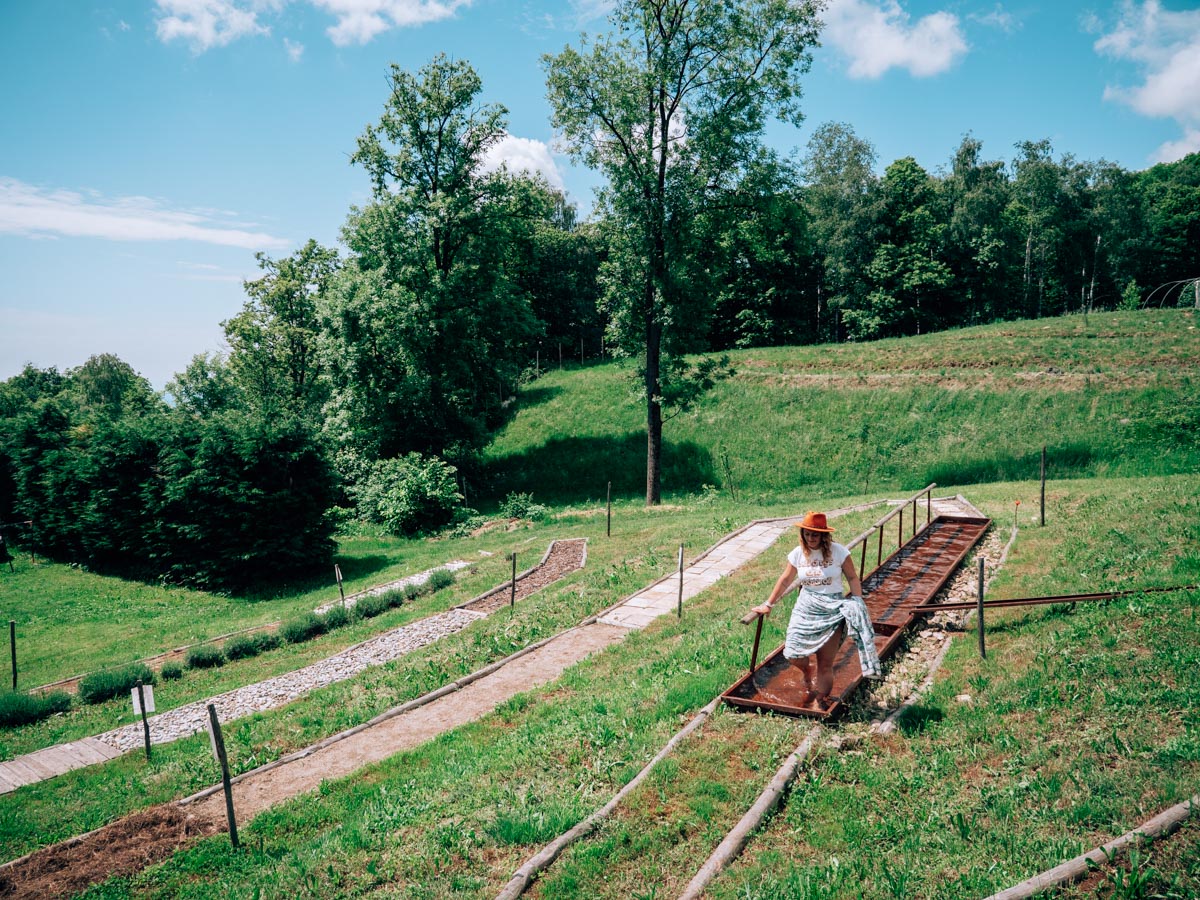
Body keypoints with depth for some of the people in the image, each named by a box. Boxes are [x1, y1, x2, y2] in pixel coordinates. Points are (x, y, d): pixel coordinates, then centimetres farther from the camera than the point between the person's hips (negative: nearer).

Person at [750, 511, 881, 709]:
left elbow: (852, 578, 0)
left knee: (825, 663, -3)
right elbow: (785, 581, 11)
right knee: (793, 655, -8)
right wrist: (768, 604, 15)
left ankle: (822, 699, 15)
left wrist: (858, 605, -10)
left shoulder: (838, 552, -8)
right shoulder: (798, 554, 0)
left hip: (832, 610, -2)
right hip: (806, 608, 3)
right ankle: (808, 676, 28)